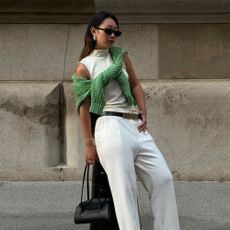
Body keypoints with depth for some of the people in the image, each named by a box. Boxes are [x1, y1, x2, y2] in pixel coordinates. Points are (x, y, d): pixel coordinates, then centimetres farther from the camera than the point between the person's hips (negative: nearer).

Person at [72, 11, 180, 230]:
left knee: (163, 178, -3)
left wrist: (143, 114, 5)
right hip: (111, 127, -6)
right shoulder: (84, 67, 1)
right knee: (125, 189, -12)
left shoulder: (121, 55, 15)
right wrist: (89, 144, -3)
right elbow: (84, 108, 0)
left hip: (136, 126, 6)